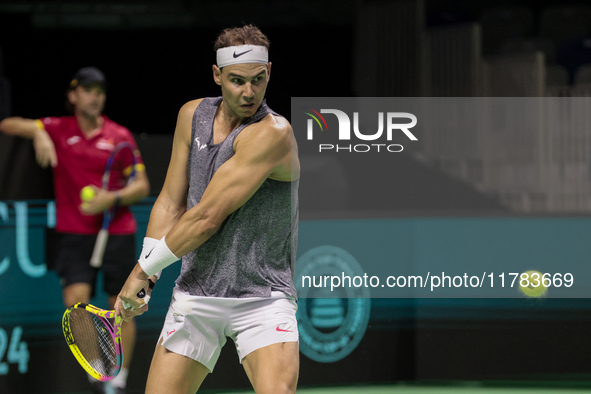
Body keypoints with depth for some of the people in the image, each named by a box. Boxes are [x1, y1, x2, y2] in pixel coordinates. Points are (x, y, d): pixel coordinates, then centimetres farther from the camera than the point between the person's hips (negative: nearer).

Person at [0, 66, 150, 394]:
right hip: (76, 234, 0)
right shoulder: (57, 130, 4)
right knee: (75, 300, -18)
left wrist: (112, 199, -14)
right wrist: (38, 134, -21)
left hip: (118, 234, 0)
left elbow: (141, 186, 5)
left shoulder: (119, 136, 3)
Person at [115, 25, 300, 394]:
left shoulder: (272, 134, -18)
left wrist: (143, 268, -9)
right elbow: (171, 203, 12)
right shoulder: (192, 115, 5)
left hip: (262, 298, -5)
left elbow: (207, 218, -18)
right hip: (195, 293, 5)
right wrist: (146, 279, 0)